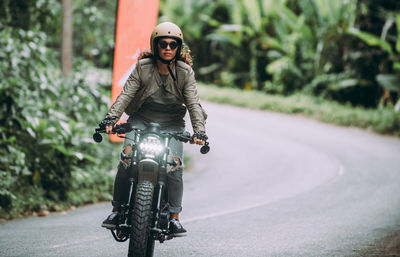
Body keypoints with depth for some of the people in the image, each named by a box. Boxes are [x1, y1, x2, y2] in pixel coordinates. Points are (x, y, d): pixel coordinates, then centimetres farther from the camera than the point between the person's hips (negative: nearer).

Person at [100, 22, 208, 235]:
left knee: (175, 162, -21)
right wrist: (111, 118, -28)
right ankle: (117, 210, -13)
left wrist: (199, 131, -27)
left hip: (171, 123, 0)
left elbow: (193, 103, -12)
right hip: (141, 119, 0)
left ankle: (174, 217, -11)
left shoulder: (185, 72, -7)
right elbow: (126, 94, -13)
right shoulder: (143, 67, -8)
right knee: (128, 155, -23)